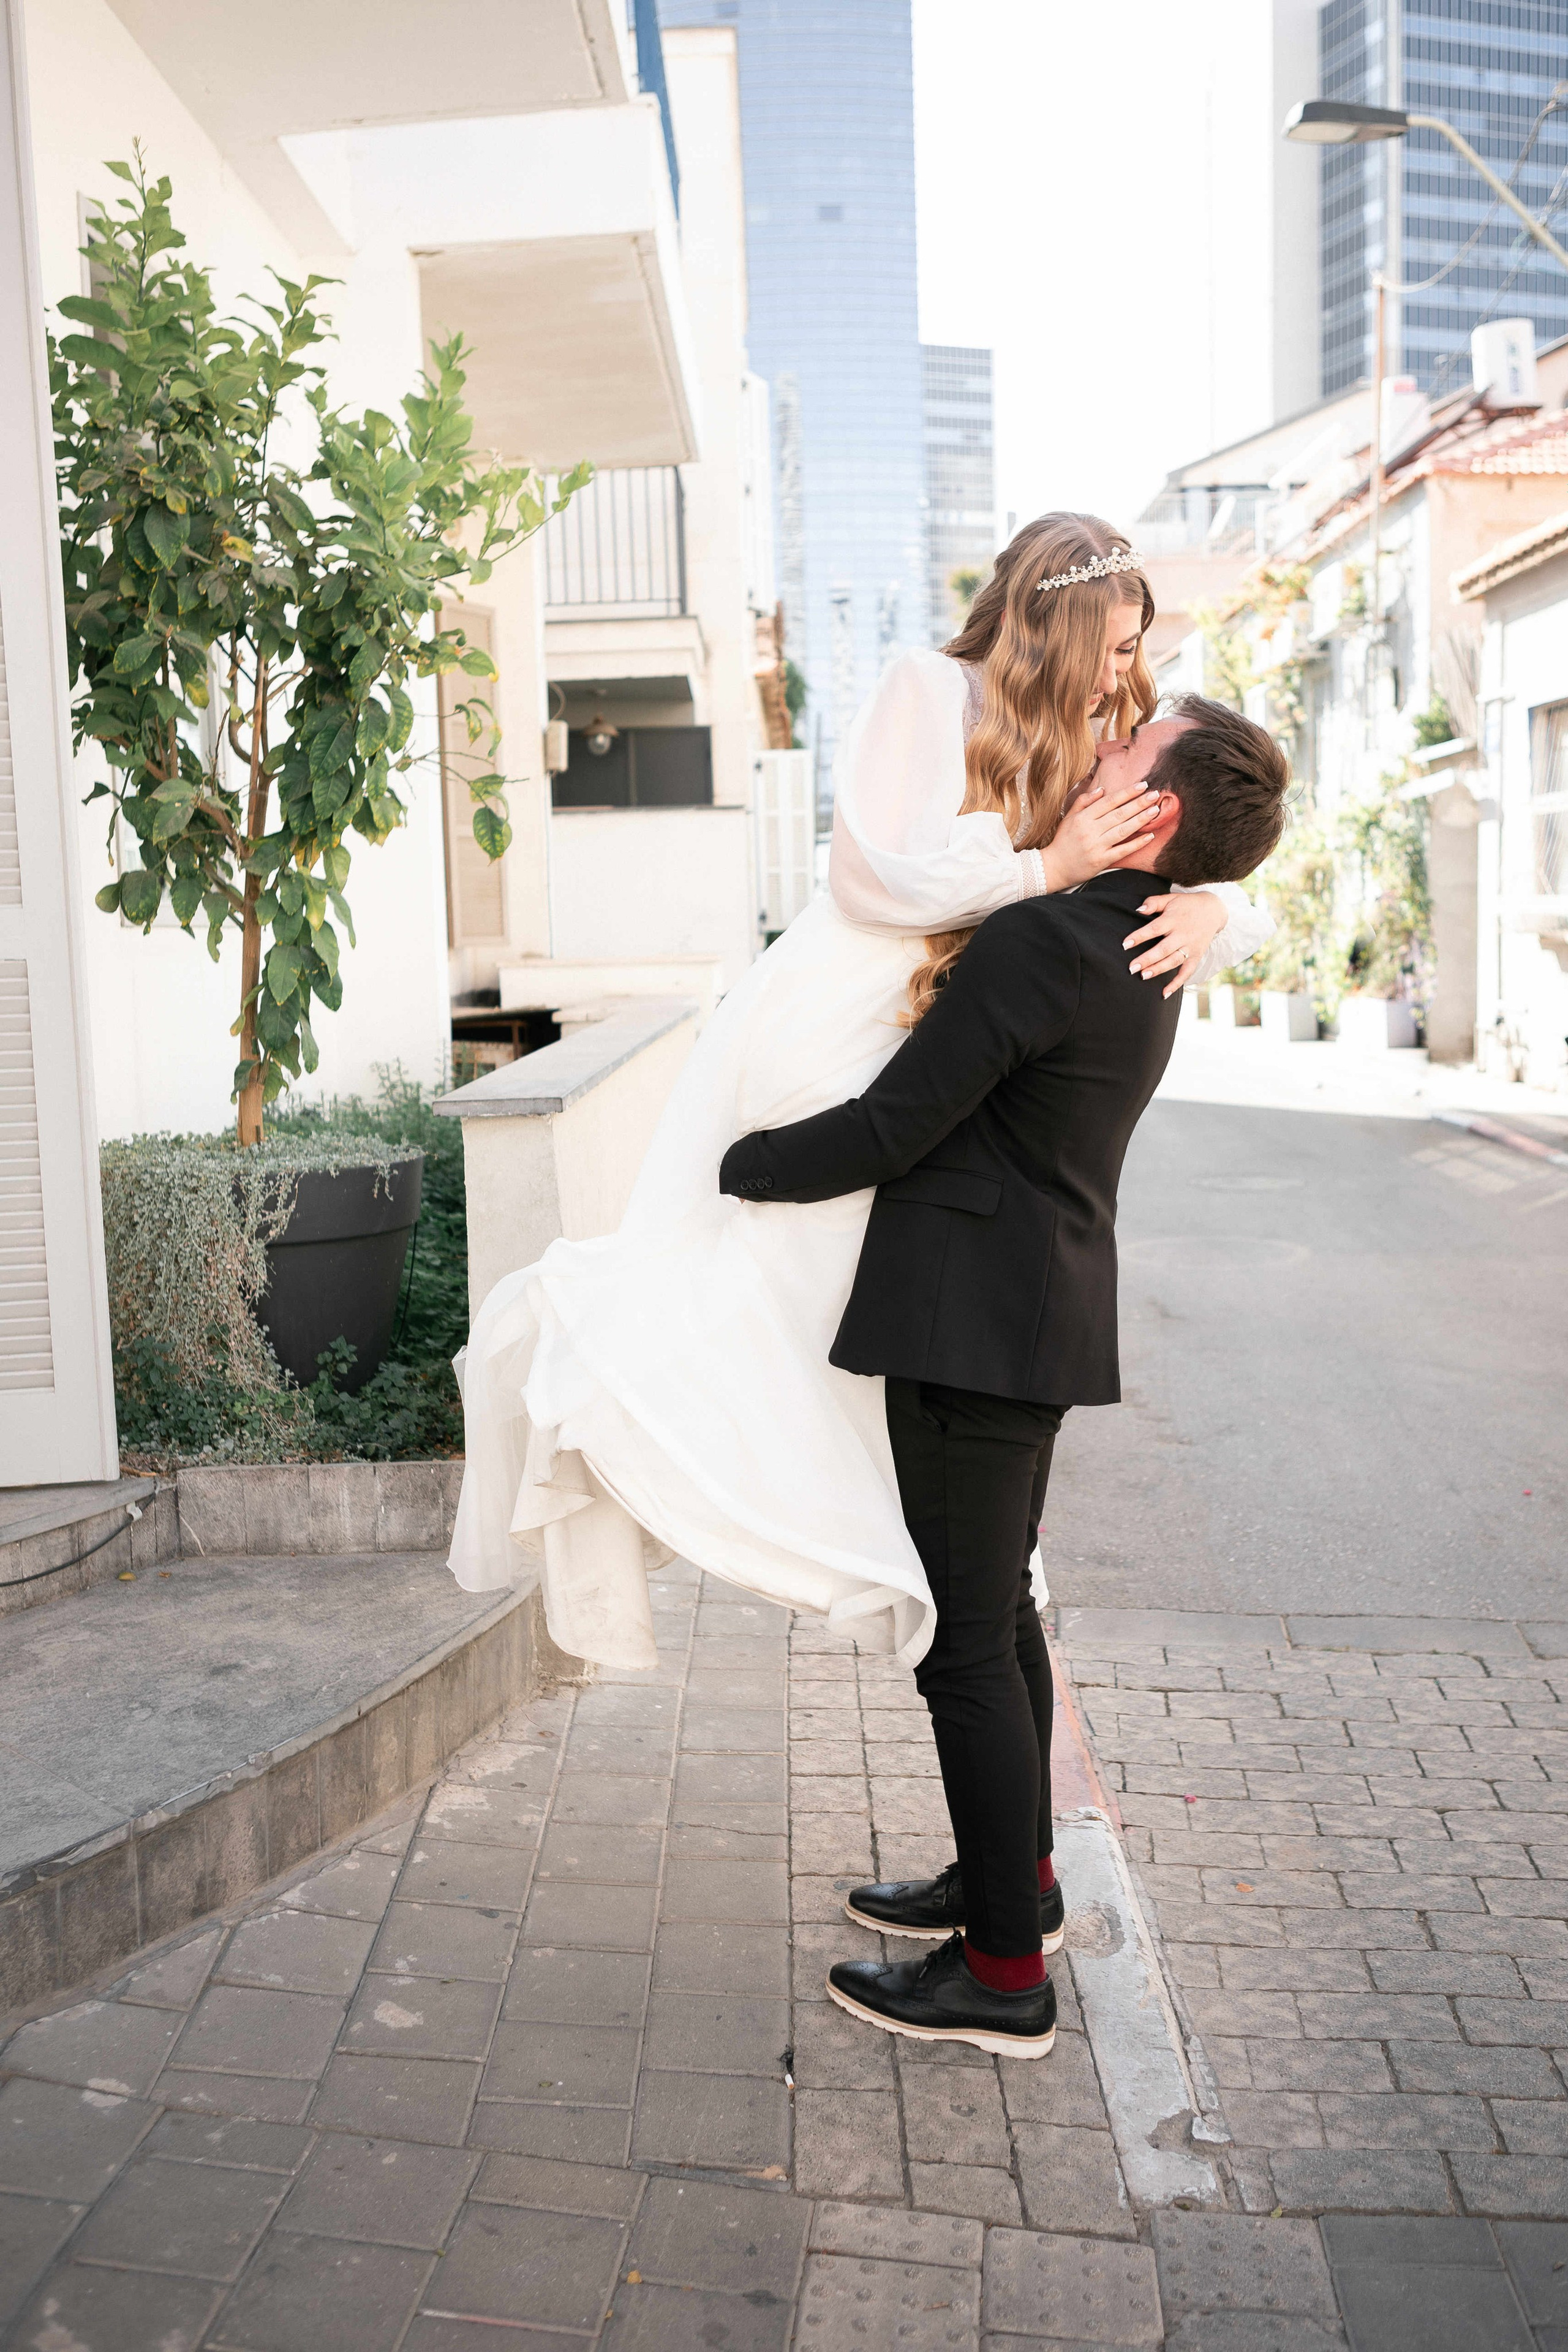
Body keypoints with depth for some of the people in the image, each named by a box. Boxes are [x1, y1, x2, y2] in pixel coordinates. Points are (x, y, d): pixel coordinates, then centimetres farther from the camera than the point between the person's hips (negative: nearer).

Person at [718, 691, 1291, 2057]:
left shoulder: (1046, 943, -21)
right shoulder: (1139, 947, 10)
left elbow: (889, 1130, -19)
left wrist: (730, 1169, -6)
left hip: (978, 1328, -10)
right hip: (1036, 1317, 10)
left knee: (969, 1640, -1)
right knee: (997, 1608, 21)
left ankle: (1003, 1976, 12)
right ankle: (1013, 1874, 37)